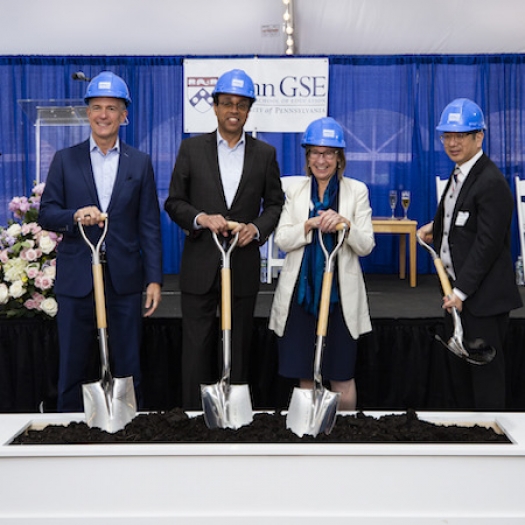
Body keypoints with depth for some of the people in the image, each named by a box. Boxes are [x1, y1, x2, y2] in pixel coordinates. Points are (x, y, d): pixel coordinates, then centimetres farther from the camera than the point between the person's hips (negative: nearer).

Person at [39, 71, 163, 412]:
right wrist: (75, 216, -19)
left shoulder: (140, 163, 7)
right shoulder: (65, 160, 7)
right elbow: (46, 214, 3)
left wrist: (154, 279, -3)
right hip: (77, 278, 0)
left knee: (127, 368, 7)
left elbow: (150, 225, 4)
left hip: (125, 279, 0)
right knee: (73, 369, 8)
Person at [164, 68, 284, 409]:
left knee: (239, 348, 10)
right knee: (197, 348, 4)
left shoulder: (265, 153, 5)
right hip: (200, 264, -1)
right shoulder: (192, 148, 3)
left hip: (244, 264, 1)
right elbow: (174, 202, 3)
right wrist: (201, 218, -16)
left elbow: (275, 204, 8)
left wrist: (256, 228, -11)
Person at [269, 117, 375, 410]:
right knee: (304, 375, 8)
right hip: (301, 292, 2)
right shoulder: (296, 191, 9)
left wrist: (345, 223, -20)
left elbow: (366, 246, -2)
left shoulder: (357, 191, 4)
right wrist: (311, 224, -16)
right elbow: (282, 240, 0)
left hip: (340, 293, -1)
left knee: (342, 375, 5)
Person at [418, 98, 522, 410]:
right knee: (461, 367, 17)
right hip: (457, 290, 10)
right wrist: (437, 227, 8)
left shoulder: (492, 183, -18)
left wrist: (462, 291, -21)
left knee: (486, 372, 1)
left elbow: (488, 243, -21)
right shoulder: (459, 174, 12)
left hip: (483, 296, -10)